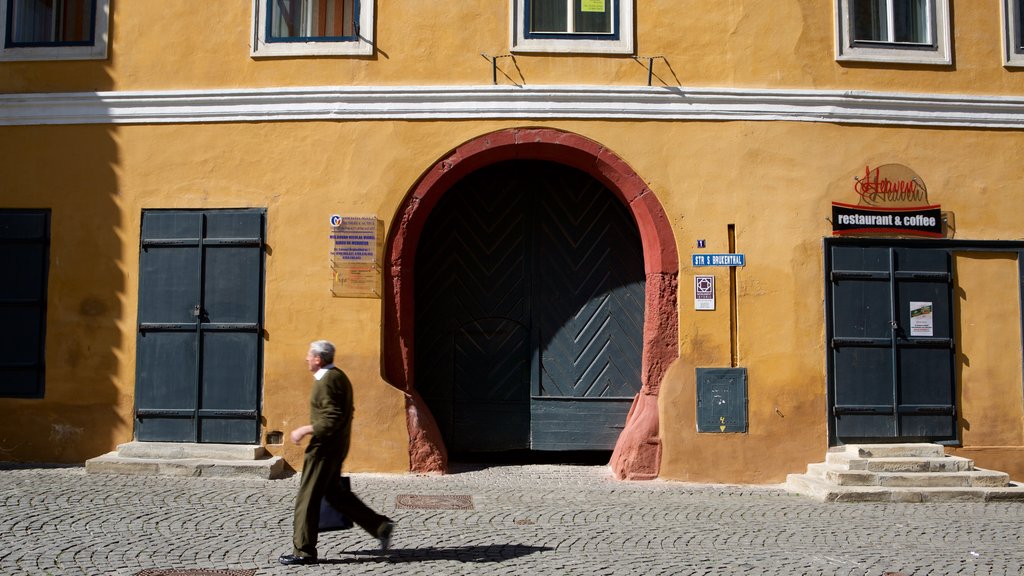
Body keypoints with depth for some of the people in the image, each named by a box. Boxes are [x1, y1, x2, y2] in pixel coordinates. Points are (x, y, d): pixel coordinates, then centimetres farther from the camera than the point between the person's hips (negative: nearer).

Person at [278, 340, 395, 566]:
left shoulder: (327, 381, -19)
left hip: (324, 447, -10)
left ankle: (304, 551, 8)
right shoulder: (338, 376, 12)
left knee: (307, 498, 0)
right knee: (334, 492, 18)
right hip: (337, 446, 10)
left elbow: (331, 419, -25)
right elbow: (342, 414, 20)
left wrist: (304, 430, -18)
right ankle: (380, 526, 17)